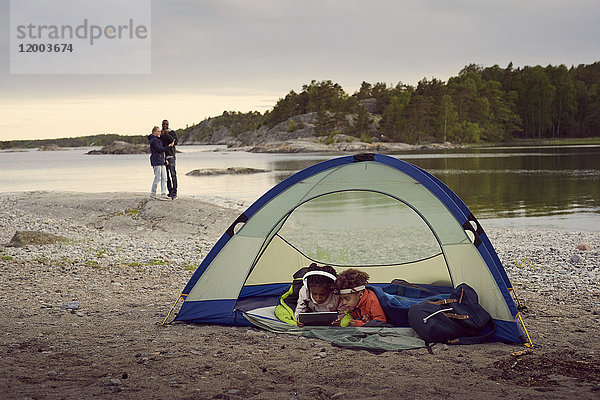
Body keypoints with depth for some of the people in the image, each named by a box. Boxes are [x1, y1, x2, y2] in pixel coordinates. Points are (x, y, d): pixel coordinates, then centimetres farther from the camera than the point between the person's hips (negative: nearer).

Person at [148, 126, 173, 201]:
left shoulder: (157, 140, 22)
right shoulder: (154, 140, -10)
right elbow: (160, 149, -16)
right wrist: (169, 146, -10)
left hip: (161, 161, 10)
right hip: (156, 161, -10)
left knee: (164, 178, 3)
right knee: (157, 178, -6)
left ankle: (163, 194, 0)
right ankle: (152, 194, 3)